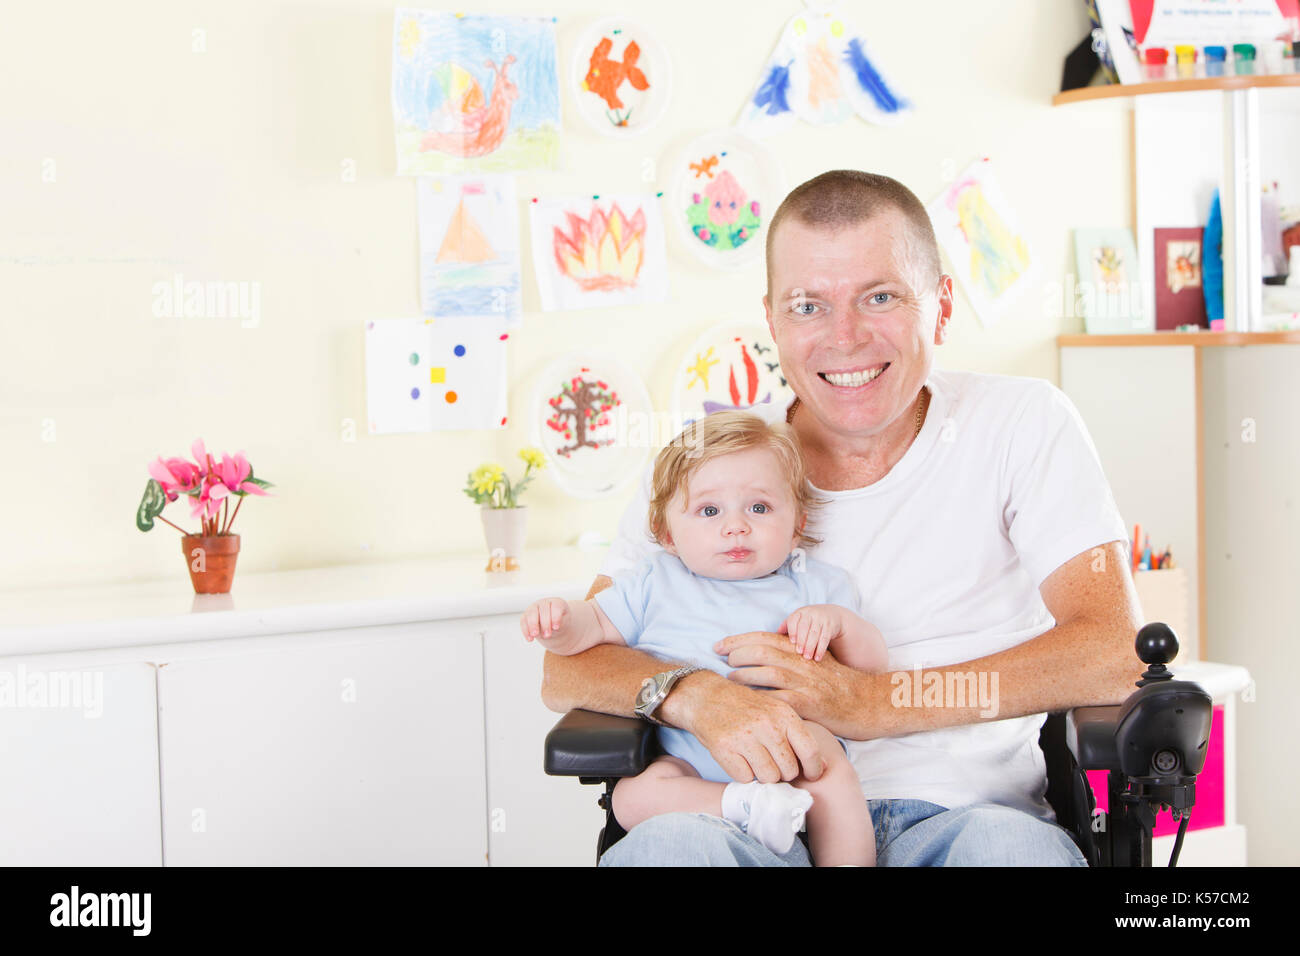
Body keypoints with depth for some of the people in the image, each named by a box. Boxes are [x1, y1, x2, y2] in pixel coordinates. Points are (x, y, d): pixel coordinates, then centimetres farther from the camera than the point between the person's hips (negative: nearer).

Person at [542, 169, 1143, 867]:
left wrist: (872, 701, -15)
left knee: (1011, 844, -37)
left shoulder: (1023, 423, 4)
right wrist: (699, 696, -19)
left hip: (960, 814, -1)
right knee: (665, 844, -33)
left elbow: (1114, 652, -7)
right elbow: (567, 670, 4)